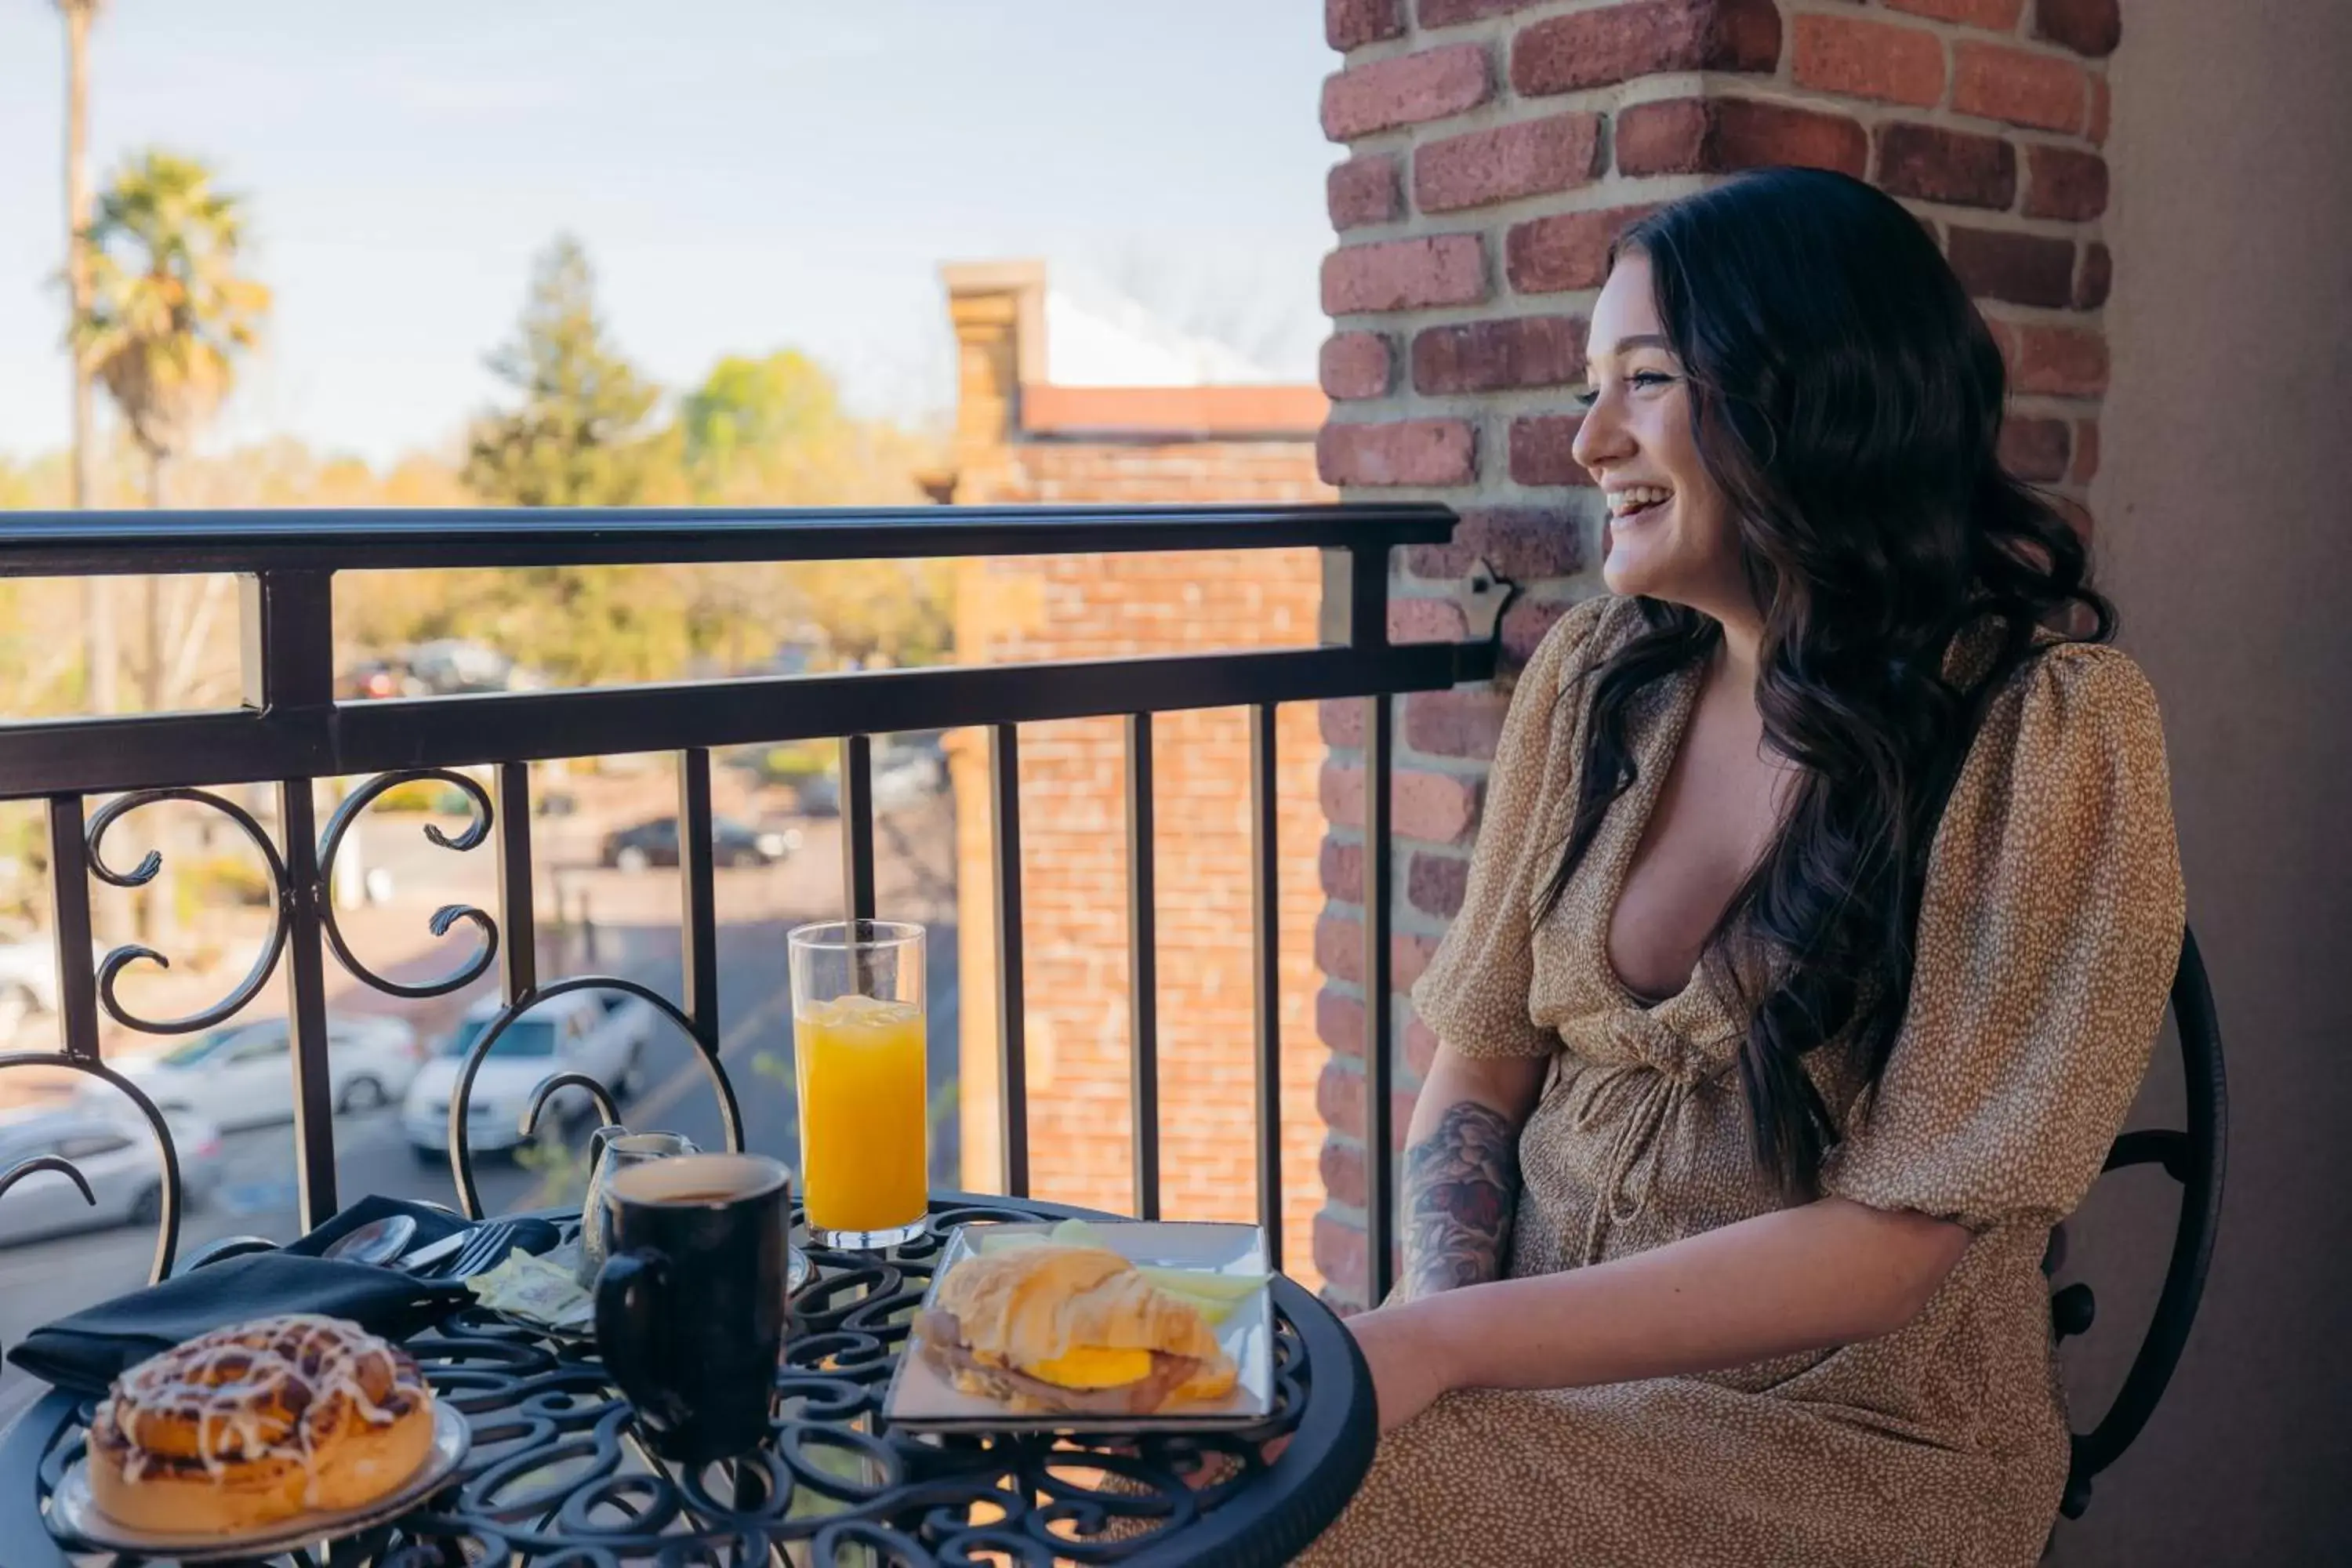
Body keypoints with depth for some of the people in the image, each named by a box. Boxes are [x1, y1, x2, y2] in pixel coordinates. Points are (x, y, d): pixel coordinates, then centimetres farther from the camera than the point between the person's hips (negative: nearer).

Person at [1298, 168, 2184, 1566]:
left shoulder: (2054, 727, -14)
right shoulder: (1597, 677, 2)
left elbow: (1886, 1244, -16)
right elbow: (1479, 1068, 5)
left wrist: (1443, 1345, -22)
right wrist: (1437, 1314, -15)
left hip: (1847, 1430, -4)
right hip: (1553, 1366, 5)